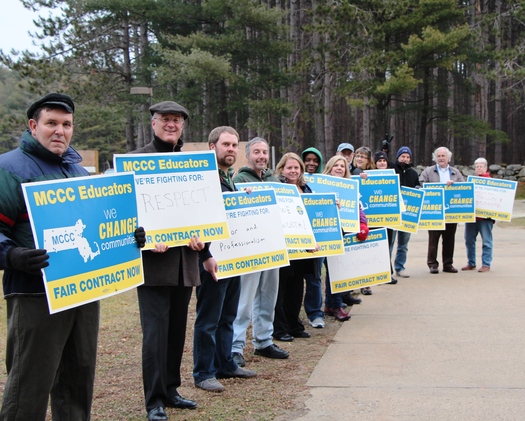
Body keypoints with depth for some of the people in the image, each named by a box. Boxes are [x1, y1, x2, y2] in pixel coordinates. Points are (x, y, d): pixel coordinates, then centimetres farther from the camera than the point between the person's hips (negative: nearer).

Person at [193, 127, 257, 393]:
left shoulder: (230, 178, 16)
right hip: (213, 260, -9)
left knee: (227, 317, 16)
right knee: (208, 319, -1)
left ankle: (225, 365, 27)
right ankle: (203, 373, 9)